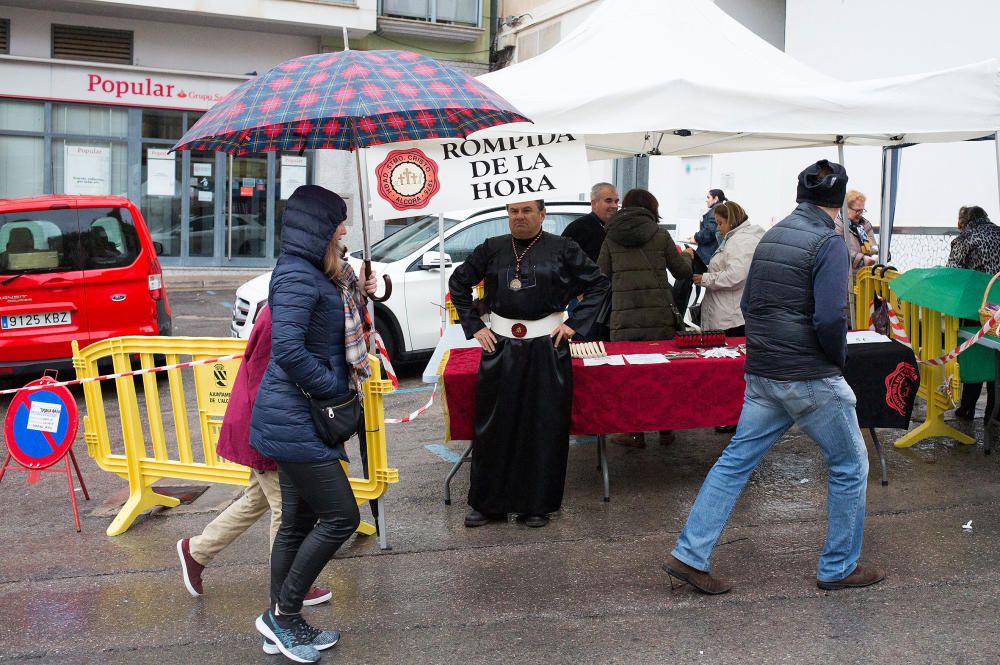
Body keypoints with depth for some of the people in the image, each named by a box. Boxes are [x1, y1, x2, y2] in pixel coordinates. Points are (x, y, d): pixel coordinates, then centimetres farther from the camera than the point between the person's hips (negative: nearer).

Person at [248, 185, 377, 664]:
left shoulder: (315, 274, 13)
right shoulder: (297, 275, -18)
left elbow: (333, 329, 19)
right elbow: (287, 349, -27)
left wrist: (360, 297, 7)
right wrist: (334, 386, -16)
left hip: (297, 419, 10)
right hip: (294, 421, -10)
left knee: (299, 522, 15)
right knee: (341, 516, -5)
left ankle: (284, 625, 25)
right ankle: (281, 614, 7)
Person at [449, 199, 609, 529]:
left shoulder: (562, 249, -1)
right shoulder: (492, 249, 5)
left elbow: (598, 282, 4)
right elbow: (458, 282, 15)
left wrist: (574, 324, -3)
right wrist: (474, 326, 7)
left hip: (548, 347, -2)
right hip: (500, 346, 2)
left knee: (545, 426, 3)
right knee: (494, 424, 5)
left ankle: (537, 504, 16)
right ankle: (486, 502, 17)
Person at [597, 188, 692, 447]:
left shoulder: (611, 237, 6)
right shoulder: (660, 234, 3)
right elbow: (682, 272, 10)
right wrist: (686, 256, 31)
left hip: (624, 316, 0)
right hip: (659, 315, 0)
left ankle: (636, 433, 10)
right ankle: (665, 429, 20)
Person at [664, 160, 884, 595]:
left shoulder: (771, 236, 10)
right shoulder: (828, 242, -14)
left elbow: (748, 304, 14)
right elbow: (830, 319, -22)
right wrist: (838, 360, -4)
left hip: (762, 375, 7)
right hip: (811, 378, -7)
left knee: (736, 460, 10)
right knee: (849, 464, 10)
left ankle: (690, 555, 9)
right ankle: (839, 568, 19)